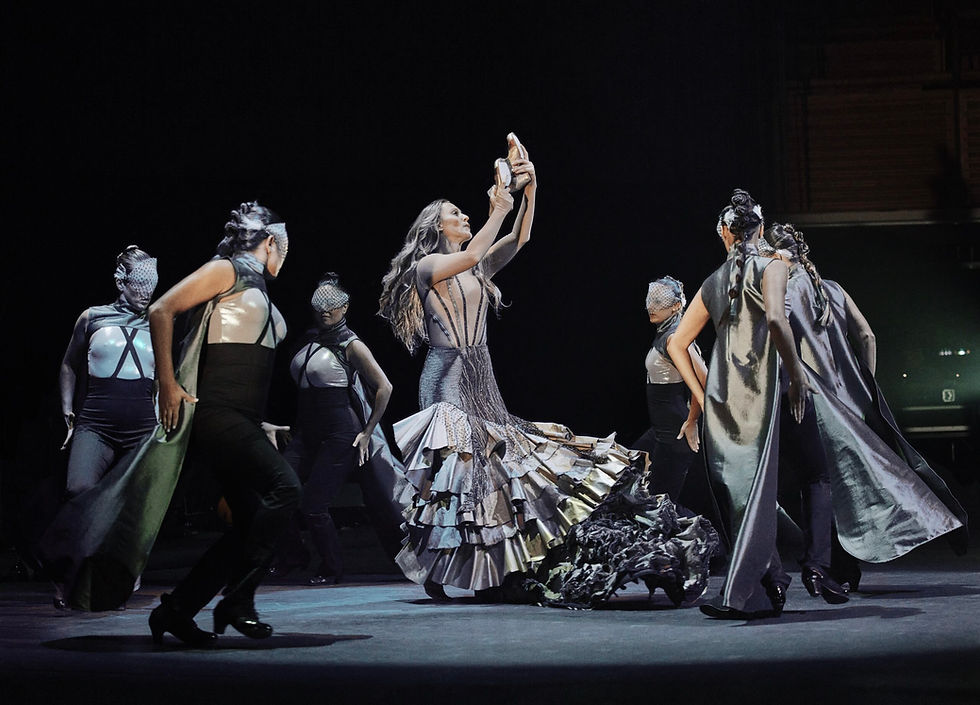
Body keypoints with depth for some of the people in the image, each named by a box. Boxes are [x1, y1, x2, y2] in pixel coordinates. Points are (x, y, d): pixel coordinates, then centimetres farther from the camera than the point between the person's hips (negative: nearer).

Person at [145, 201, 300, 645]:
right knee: (284, 488, -21)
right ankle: (237, 601, -18)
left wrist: (263, 430, 22)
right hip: (217, 413, -10)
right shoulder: (227, 271, -1)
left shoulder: (259, 292, 24)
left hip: (243, 421, 10)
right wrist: (167, 384, -17)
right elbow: (162, 311, -11)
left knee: (250, 521, 4)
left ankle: (177, 610, 8)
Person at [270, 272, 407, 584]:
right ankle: (292, 553, 17)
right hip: (308, 432, 7)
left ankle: (332, 567, 12)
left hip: (341, 435, -7)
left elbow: (385, 387, -9)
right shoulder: (309, 340, 12)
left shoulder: (351, 345, -8)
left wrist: (367, 433, -9)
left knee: (312, 504, -10)